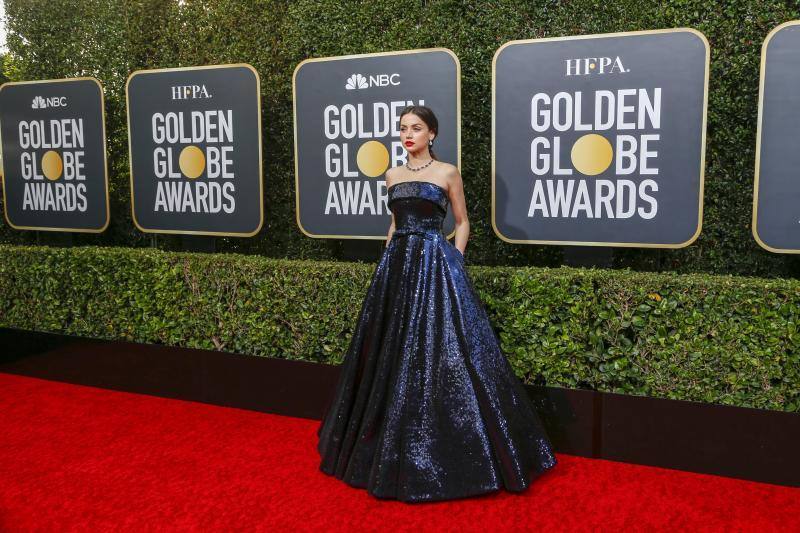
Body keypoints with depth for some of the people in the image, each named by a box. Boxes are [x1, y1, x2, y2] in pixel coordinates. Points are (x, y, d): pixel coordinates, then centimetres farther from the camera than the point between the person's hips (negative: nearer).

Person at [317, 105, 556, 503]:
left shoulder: (447, 173, 1)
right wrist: (387, 258, 15)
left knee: (439, 350, -7)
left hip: (435, 264, -5)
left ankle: (439, 451, 6)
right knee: (393, 354, 8)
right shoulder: (392, 175, 14)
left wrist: (454, 261, -4)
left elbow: (462, 222, 6)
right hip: (397, 265, 5)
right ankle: (397, 448, 24)